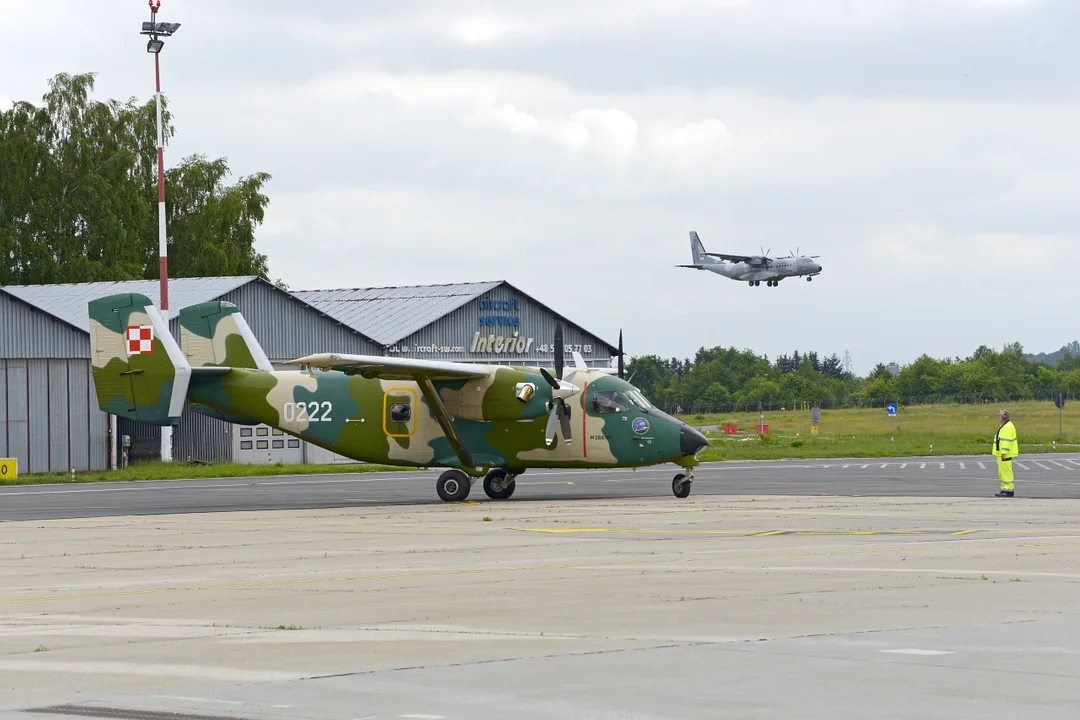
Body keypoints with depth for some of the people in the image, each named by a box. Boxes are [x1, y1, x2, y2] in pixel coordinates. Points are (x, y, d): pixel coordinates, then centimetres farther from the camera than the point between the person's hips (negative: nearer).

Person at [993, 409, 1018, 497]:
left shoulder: (1008, 427, -16)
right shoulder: (1004, 426, 19)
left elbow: (1007, 441, -23)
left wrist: (1004, 453, -26)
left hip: (1005, 455, -11)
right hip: (1001, 454, 11)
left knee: (1006, 472, -9)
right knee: (1001, 473, 14)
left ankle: (1009, 491, -8)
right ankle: (1004, 490, 18)